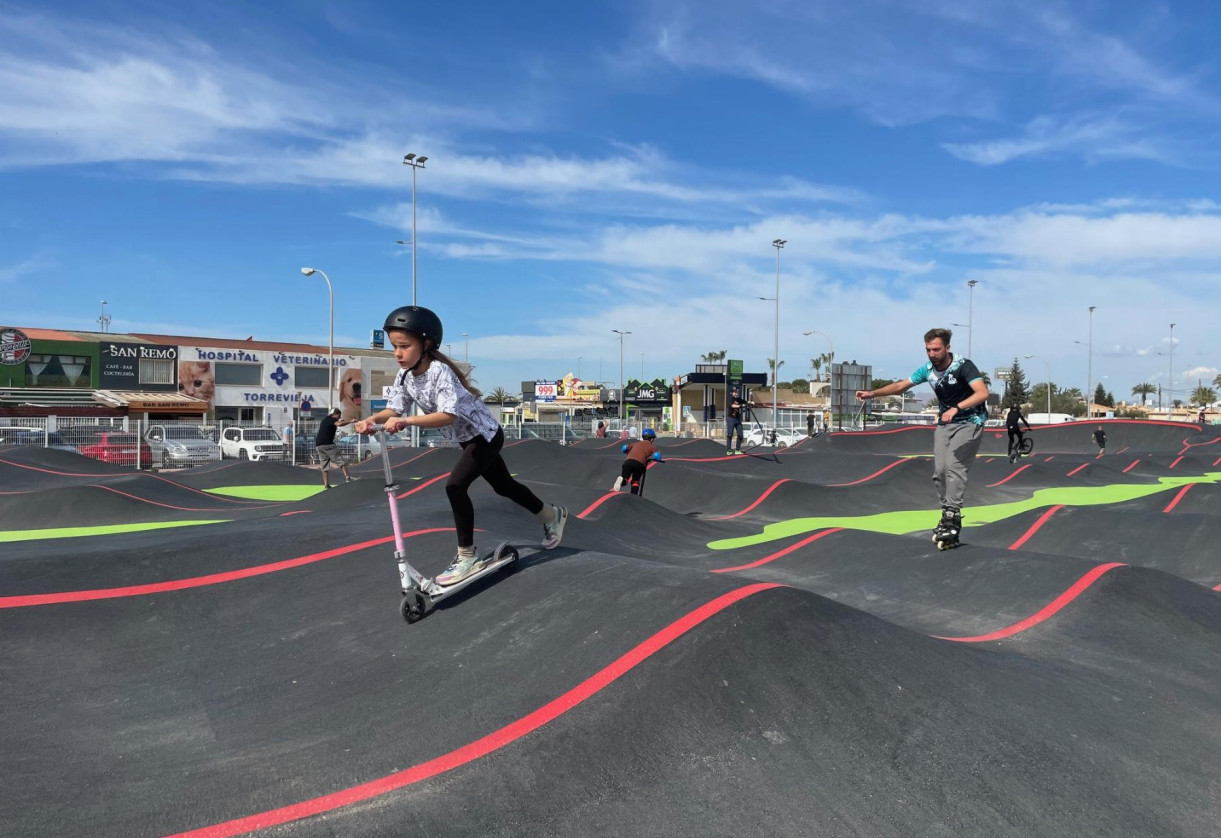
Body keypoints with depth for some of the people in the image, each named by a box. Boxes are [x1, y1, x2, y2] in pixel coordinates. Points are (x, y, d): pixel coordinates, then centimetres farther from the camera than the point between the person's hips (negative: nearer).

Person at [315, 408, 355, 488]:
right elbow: (339, 424, -26)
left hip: (318, 444, 9)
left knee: (324, 465, 9)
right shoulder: (332, 419, -3)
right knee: (341, 460, -7)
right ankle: (347, 478, -19)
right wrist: (350, 421, -22)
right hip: (327, 443, -9)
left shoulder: (325, 419, 24)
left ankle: (326, 484, 4)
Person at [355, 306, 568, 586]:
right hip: (469, 438, 9)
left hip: (485, 435, -9)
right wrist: (371, 419, -32)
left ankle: (466, 556, -9)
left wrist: (406, 421, -51)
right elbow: (394, 409, -11)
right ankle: (553, 515, 41)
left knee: (455, 486, -22)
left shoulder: (440, 372, -30)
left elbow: (448, 415, -41)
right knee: (504, 486, 19)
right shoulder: (405, 375, -6)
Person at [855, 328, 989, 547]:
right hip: (945, 423, 6)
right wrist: (873, 393, -6)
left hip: (970, 421, -6)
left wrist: (956, 408, -45)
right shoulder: (928, 370, -2)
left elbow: (982, 392, -32)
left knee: (953, 464, -22)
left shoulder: (963, 366, -20)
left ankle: (952, 516, -21)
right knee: (939, 471, -3)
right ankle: (948, 517, 9)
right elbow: (901, 385, 6)